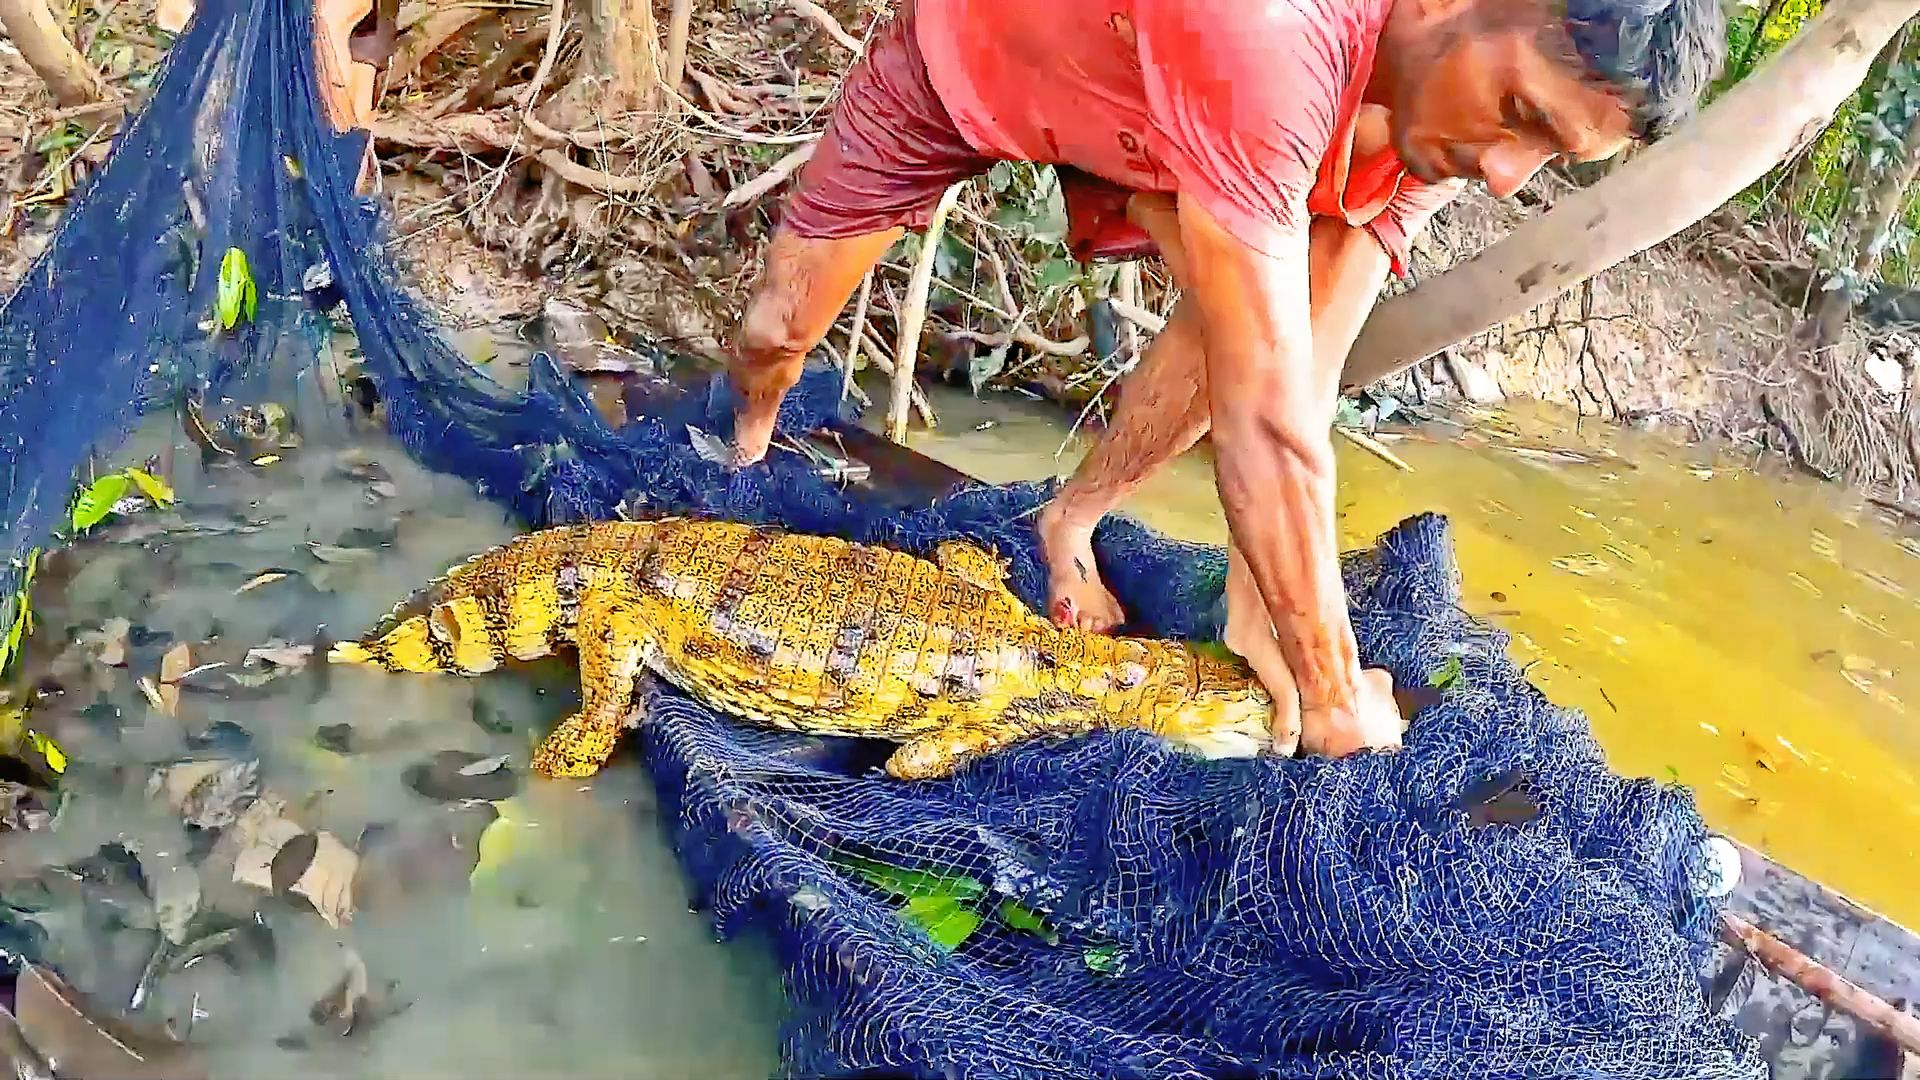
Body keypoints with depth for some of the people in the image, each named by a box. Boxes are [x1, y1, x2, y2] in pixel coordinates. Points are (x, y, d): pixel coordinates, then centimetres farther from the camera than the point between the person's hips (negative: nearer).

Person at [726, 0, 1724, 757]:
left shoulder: (1454, 111, -22)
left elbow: (1308, 379, -22)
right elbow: (1264, 417, -44)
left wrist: (1256, 610, -27)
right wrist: (1334, 695, -35)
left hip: (1130, 102, 5)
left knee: (1247, 314, -18)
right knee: (777, 332, 0)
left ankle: (1070, 523, 7)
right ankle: (749, 447, 38)